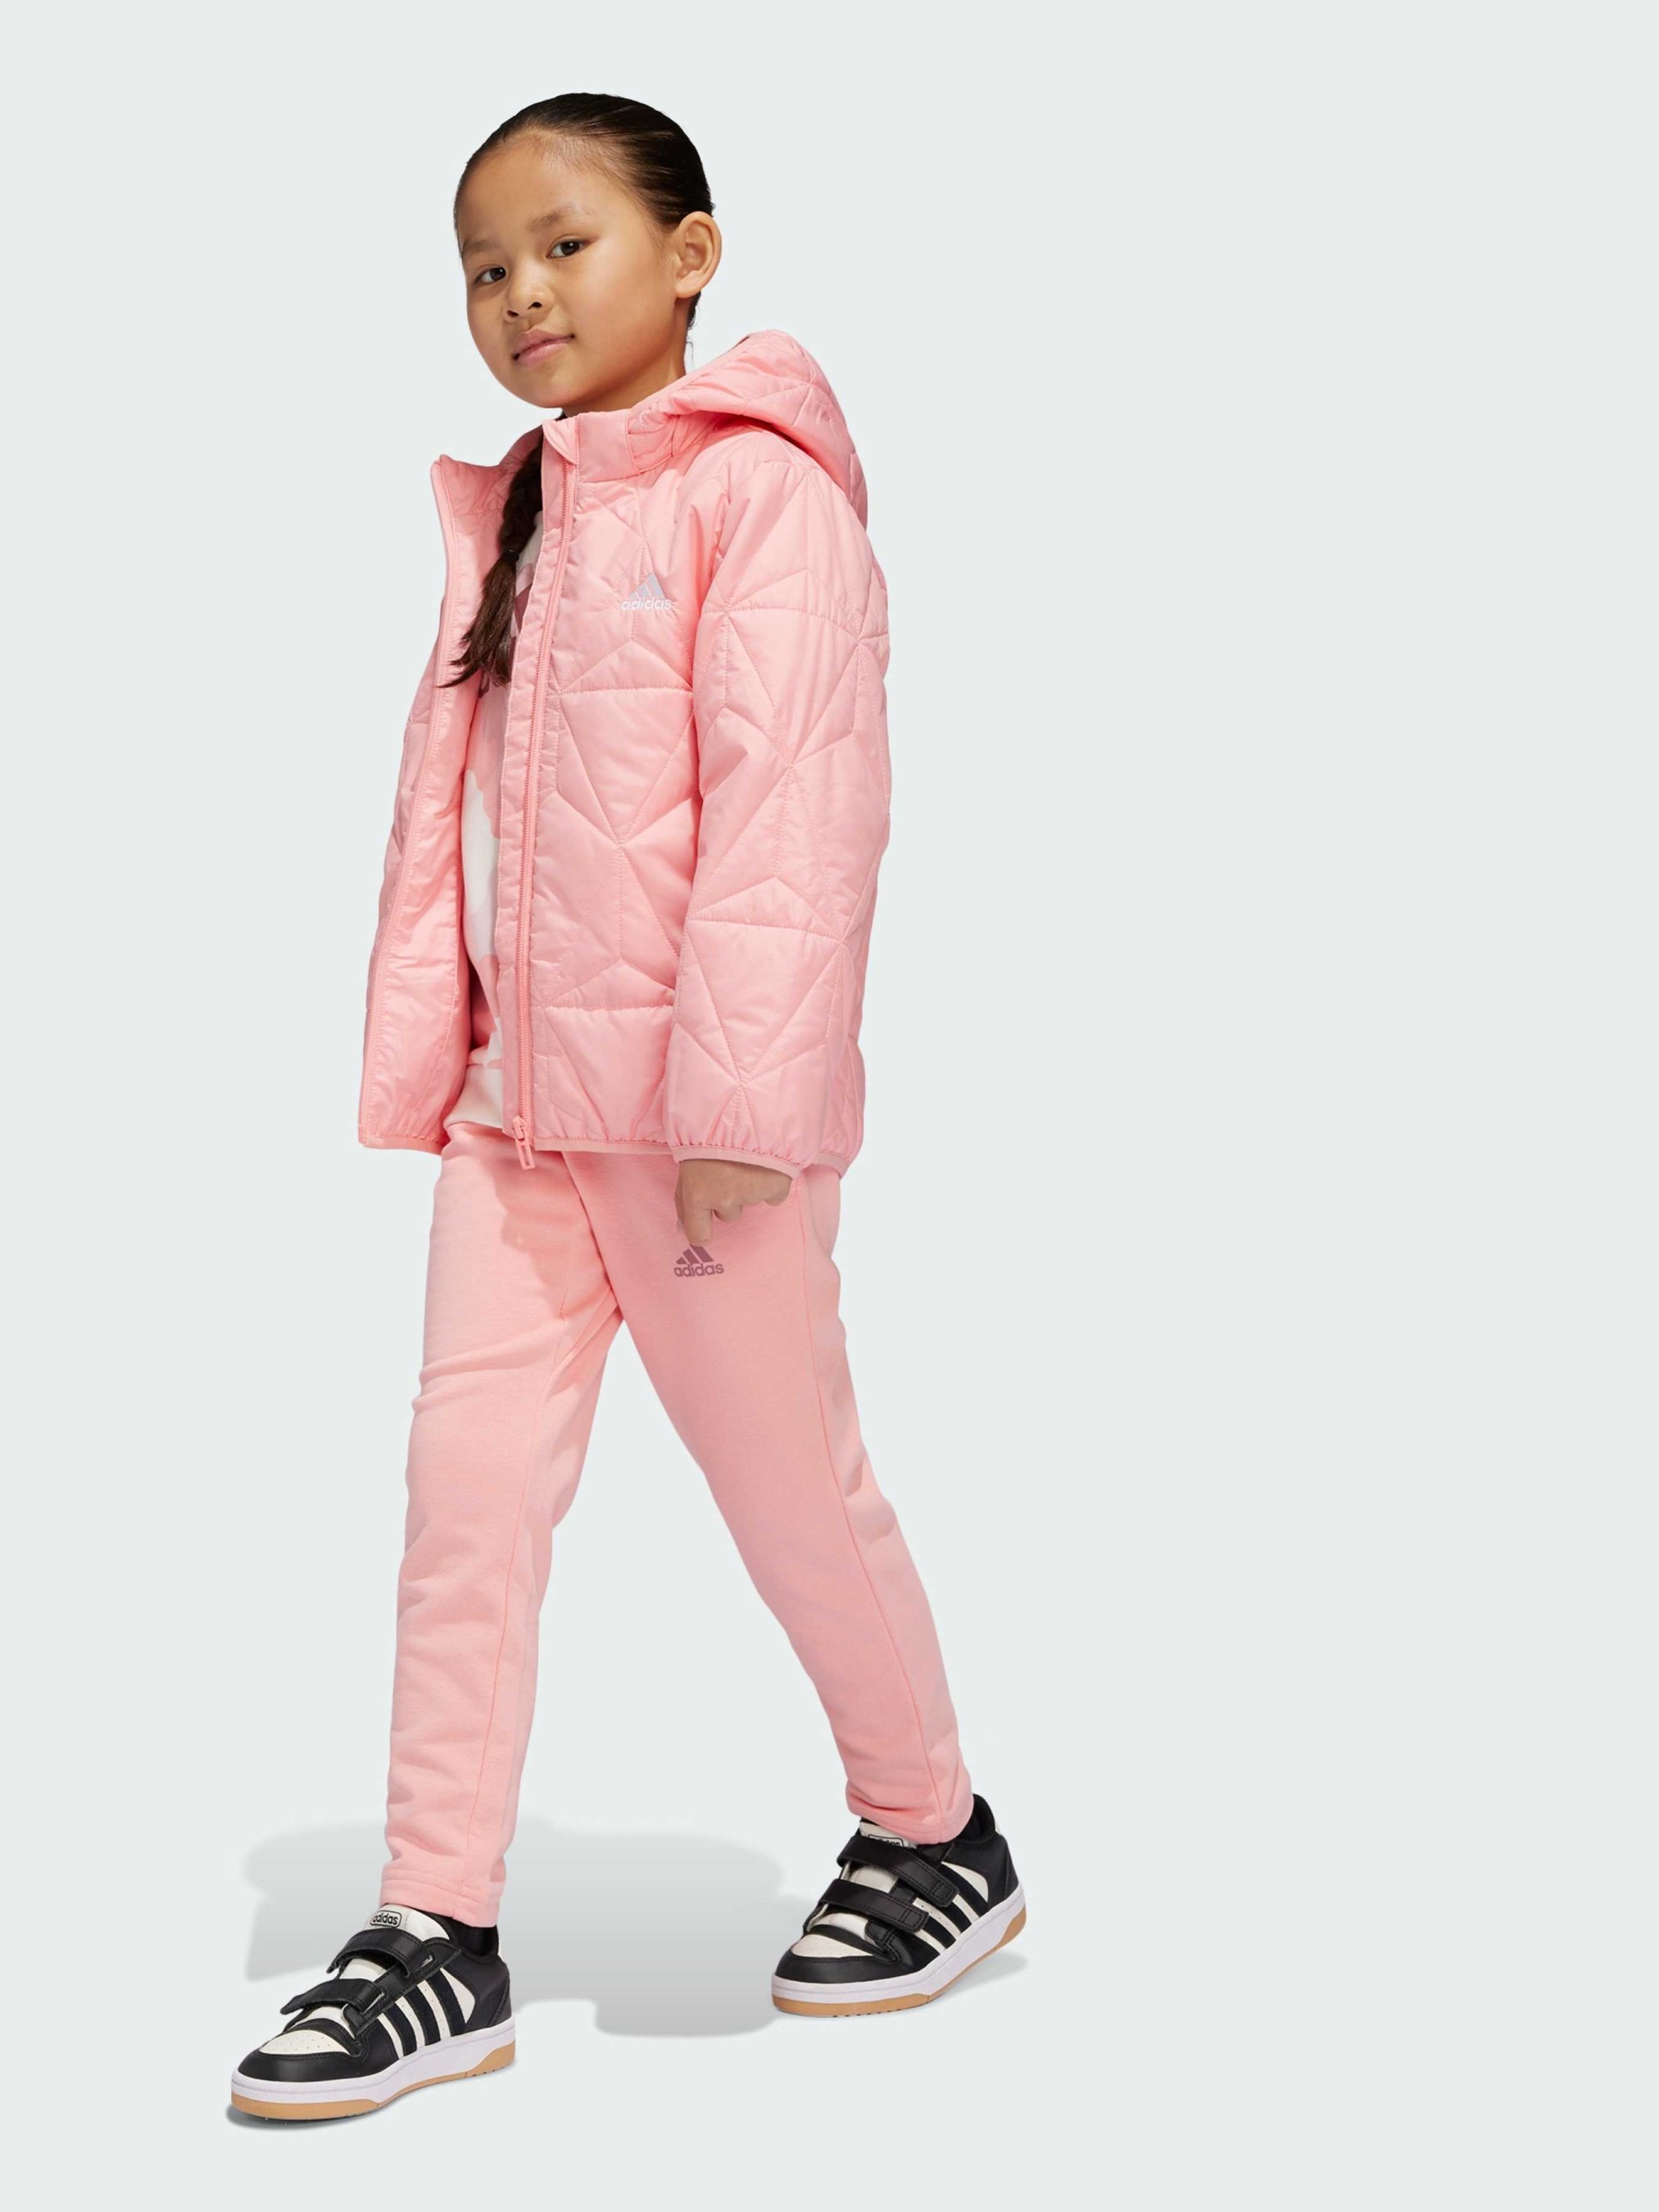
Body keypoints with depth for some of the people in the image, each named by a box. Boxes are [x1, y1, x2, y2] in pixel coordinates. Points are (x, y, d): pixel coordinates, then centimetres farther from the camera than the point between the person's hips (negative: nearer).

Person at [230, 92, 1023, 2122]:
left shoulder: (766, 489, -9)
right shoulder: (505, 514, 16)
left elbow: (795, 800, -16)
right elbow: (444, 796, 15)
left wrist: (739, 1099, -21)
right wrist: (413, 1059, 9)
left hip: (694, 1105, -7)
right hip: (517, 1100, 7)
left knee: (789, 1486, 6)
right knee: (466, 1485, 2)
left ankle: (936, 1839, 29)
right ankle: (439, 1942, 9)